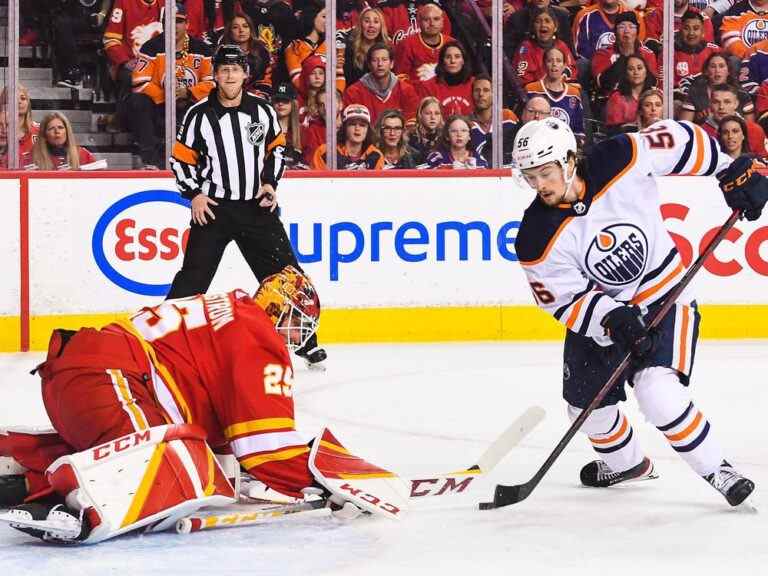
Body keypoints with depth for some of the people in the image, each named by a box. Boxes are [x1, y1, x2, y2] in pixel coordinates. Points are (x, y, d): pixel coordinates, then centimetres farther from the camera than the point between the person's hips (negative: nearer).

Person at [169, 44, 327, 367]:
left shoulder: (262, 111, 1)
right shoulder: (199, 115, -6)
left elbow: (276, 147, 15)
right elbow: (181, 159, 2)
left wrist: (270, 182, 3)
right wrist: (194, 194, -8)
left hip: (256, 207, 2)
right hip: (213, 207, -2)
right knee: (193, 278, -8)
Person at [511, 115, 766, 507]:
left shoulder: (619, 161, -24)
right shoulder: (538, 240, -21)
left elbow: (677, 139, -9)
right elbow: (567, 301, -16)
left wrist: (734, 172, -7)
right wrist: (611, 318, -33)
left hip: (664, 296, -4)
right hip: (597, 316, 4)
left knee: (658, 394, -24)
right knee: (587, 405, 13)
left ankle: (716, 470, -9)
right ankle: (626, 463, 45)